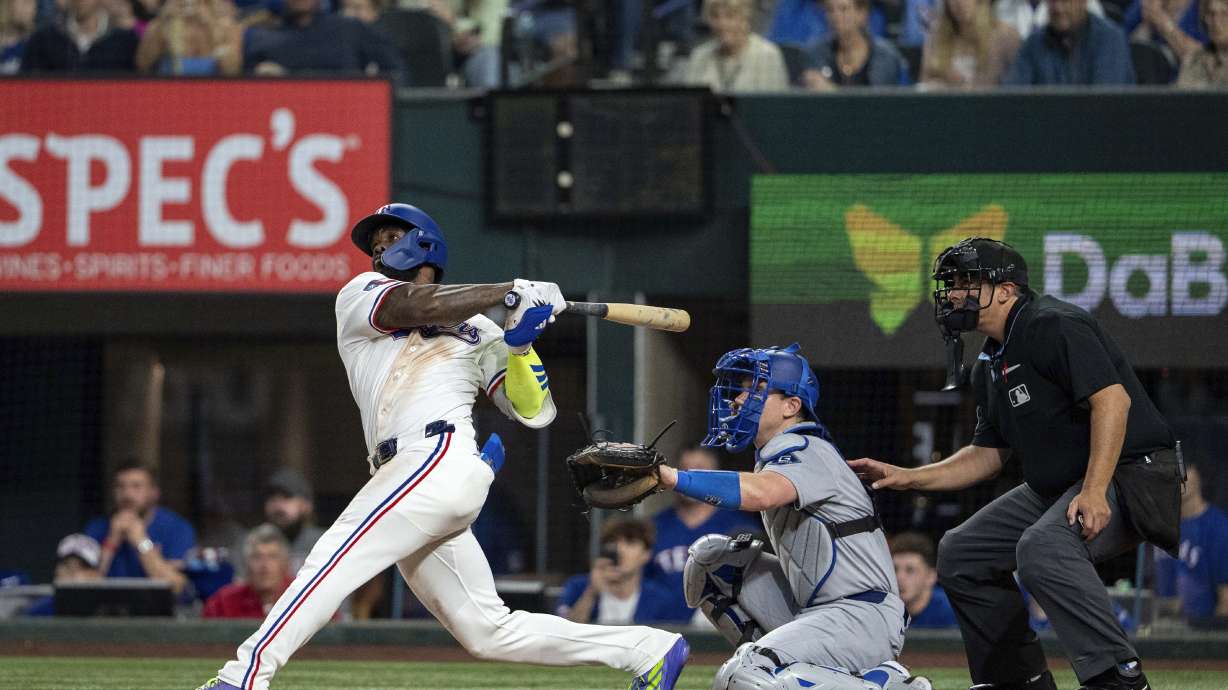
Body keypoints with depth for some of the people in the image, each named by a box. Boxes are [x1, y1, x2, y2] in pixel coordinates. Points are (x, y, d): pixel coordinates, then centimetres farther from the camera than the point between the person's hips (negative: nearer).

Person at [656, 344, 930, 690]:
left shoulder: (804, 451, -16)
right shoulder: (776, 451, 17)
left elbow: (761, 493, -37)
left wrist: (670, 477, -44)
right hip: (811, 606, 10)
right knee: (708, 558, 10)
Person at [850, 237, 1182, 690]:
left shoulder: (1054, 326, -16)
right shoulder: (990, 367, 15)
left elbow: (1112, 399, -27)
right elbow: (988, 455, 21)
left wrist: (1095, 492, -34)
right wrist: (905, 477, 10)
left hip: (1130, 473, -11)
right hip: (1054, 487, 11)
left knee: (1042, 548, -36)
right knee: (960, 552, 11)